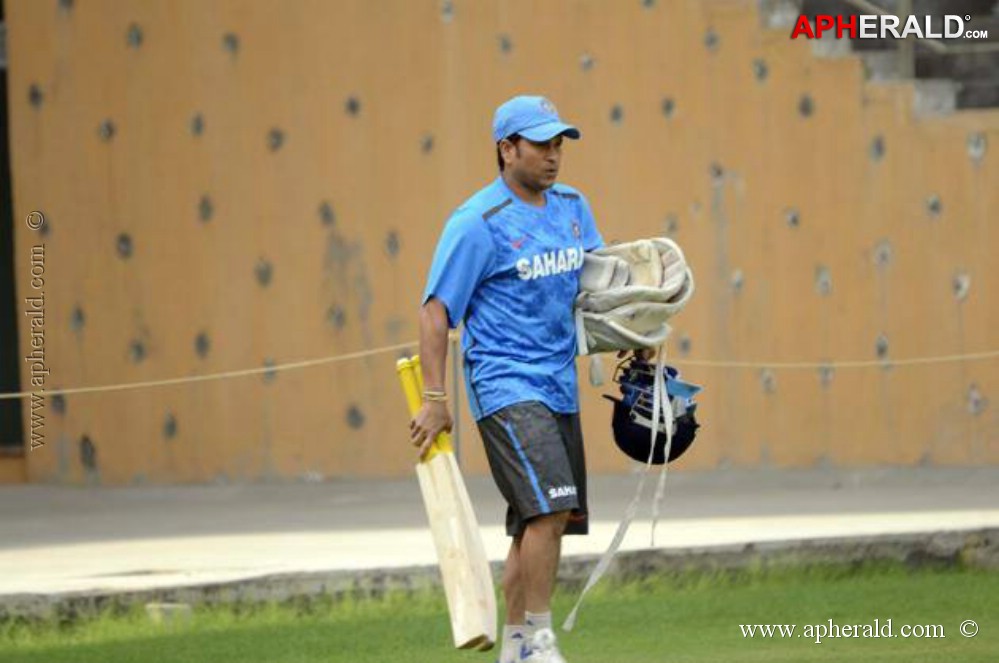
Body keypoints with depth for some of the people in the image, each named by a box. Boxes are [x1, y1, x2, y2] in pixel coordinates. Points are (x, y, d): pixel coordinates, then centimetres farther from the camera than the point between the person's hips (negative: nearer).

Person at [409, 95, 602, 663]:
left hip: (560, 386, 7)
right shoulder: (477, 223, -10)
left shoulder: (573, 208, 11)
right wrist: (434, 398, -16)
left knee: (542, 522, 9)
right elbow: (436, 311, -11)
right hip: (504, 386, -7)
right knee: (549, 504, -21)